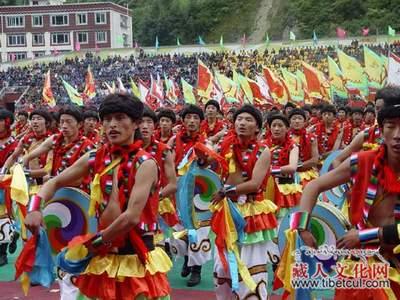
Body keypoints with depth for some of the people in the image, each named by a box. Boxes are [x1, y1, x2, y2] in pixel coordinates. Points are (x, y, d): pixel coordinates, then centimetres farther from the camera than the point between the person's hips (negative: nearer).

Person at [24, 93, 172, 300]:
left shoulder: (145, 164, -14)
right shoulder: (95, 158, 2)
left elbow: (131, 217, -21)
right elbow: (54, 183, 11)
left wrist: (95, 242, -11)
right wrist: (35, 208, -8)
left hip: (137, 260, -4)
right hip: (103, 259, 5)